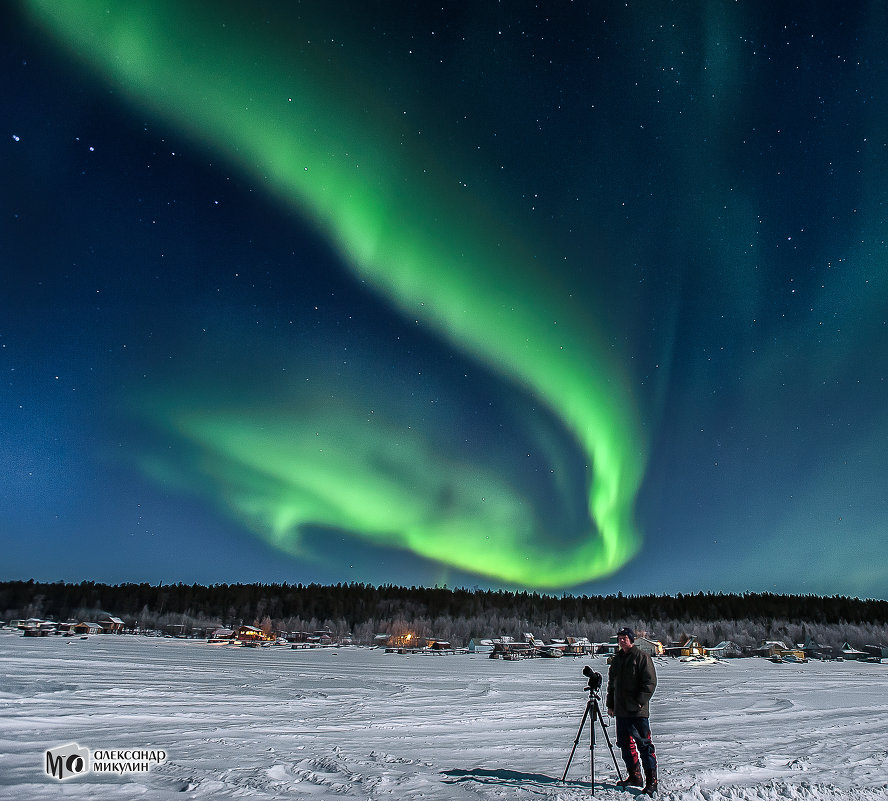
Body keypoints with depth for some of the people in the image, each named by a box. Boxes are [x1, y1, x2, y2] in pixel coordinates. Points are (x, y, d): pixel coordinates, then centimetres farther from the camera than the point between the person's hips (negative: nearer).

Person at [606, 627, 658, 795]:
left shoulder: (642, 657, -7)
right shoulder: (616, 659, 13)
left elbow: (650, 682, -11)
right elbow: (611, 683, 20)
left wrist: (640, 701, -17)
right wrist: (610, 704, 16)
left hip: (638, 711, -7)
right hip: (621, 710, 7)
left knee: (644, 744, -3)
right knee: (625, 743, 12)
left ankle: (651, 781, 6)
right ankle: (635, 776, 25)